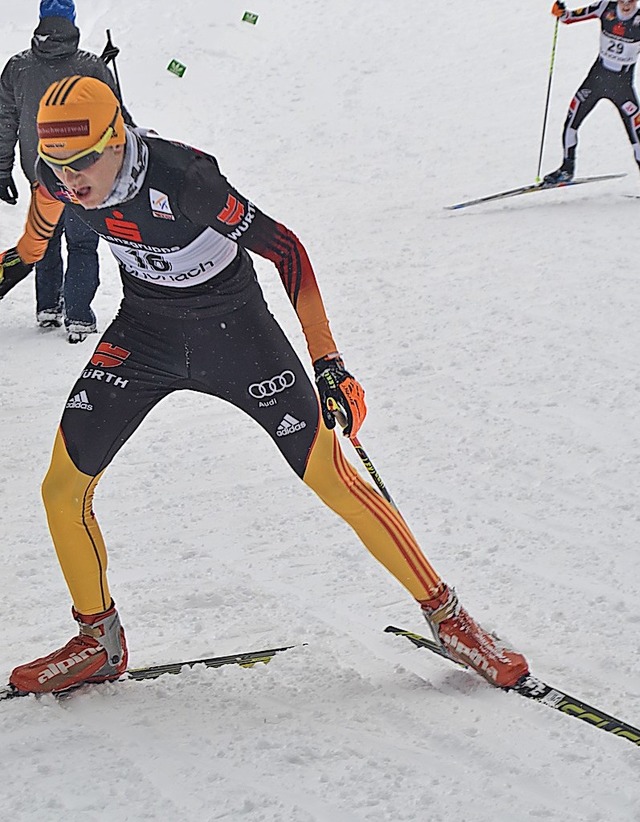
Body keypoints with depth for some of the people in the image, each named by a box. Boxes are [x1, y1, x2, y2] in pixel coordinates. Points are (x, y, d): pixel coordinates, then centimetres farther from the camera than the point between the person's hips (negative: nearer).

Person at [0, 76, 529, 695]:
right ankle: (99, 642, 16)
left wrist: (327, 362, -26)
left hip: (234, 330, -5)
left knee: (333, 482, -6)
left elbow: (285, 250, -25)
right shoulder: (57, 176, -17)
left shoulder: (181, 179, -33)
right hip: (144, 332, 5)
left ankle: (446, 618, 9)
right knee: (63, 488, -4)